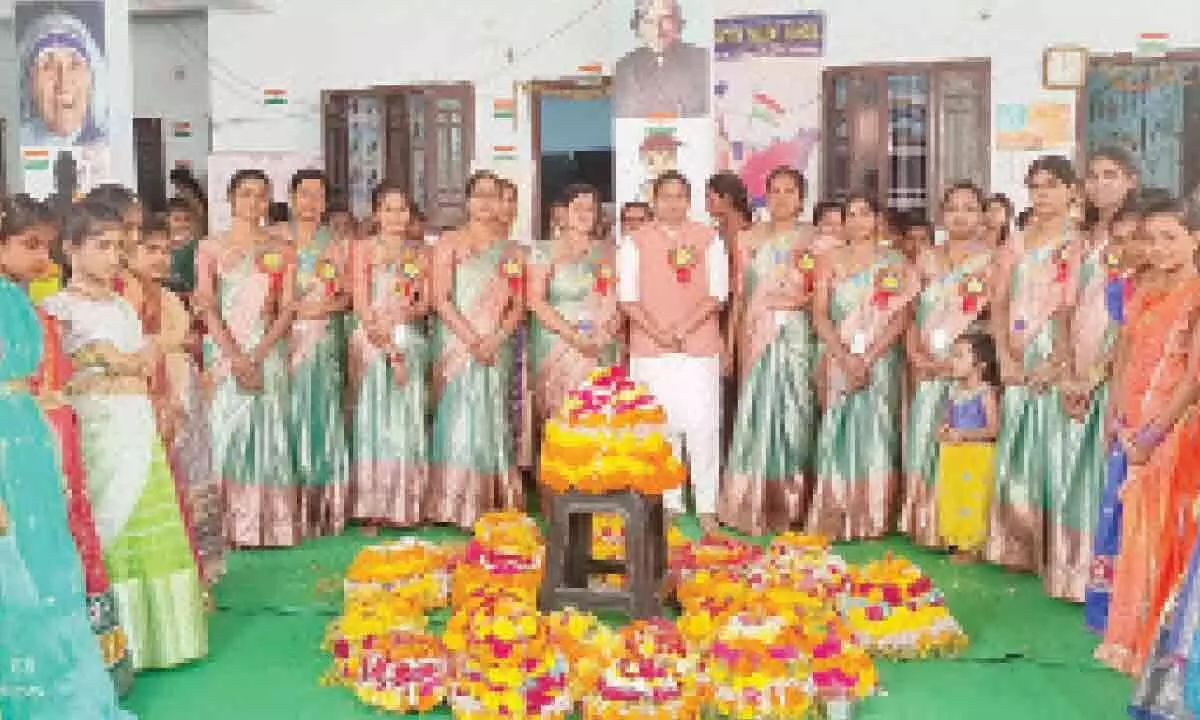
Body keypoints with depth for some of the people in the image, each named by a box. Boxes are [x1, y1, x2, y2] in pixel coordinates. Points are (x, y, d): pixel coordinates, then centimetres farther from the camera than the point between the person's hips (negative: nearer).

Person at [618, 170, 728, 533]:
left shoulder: (709, 240, 8)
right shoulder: (635, 243, 8)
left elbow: (716, 296, 0)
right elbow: (627, 298, 2)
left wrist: (681, 330, -11)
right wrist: (659, 333, -10)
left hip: (699, 348, 0)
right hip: (650, 350, 1)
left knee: (703, 427, -5)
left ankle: (707, 507, 1)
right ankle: (668, 504, 10)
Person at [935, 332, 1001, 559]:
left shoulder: (986, 393, -11)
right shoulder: (954, 391, 8)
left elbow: (993, 429, -15)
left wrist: (963, 434, -22)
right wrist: (944, 432, -4)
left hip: (976, 457, -7)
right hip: (952, 456, 7)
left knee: (971, 502, -2)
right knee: (950, 500, 10)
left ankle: (972, 548, 7)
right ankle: (955, 545, 20)